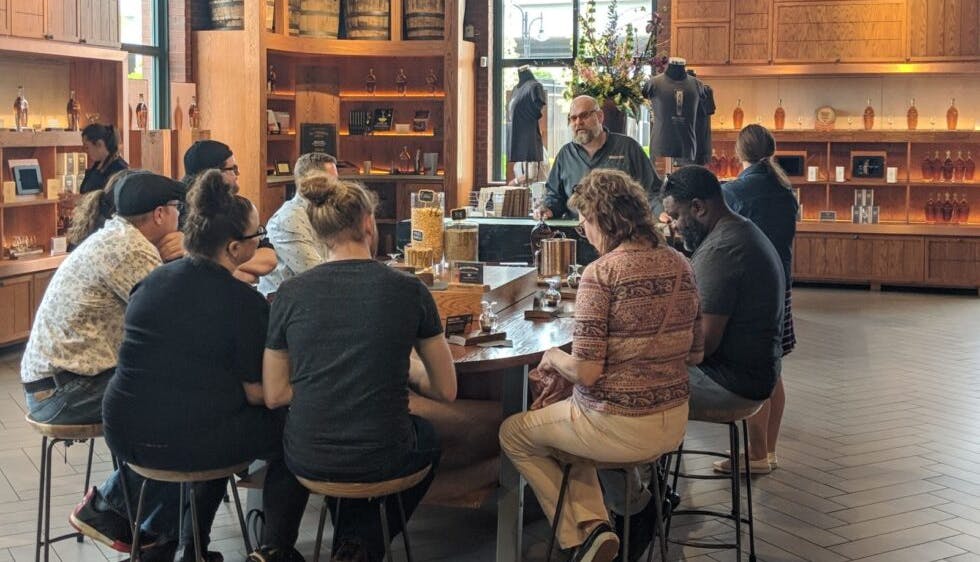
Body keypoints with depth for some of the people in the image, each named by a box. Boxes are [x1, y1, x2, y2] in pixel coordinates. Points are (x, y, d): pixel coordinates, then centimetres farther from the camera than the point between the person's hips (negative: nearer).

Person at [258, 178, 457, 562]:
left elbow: (274, 395, 1)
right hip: (383, 460, -2)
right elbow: (446, 391, -1)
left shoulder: (290, 293, -5)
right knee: (428, 441, 34)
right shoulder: (409, 290, -8)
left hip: (308, 460, 3)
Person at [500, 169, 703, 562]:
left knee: (513, 433, 19)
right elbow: (694, 355, 11)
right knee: (564, 416, 33)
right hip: (674, 425, 7)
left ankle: (583, 530, 9)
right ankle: (637, 504, 18)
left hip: (618, 428, -7)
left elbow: (586, 371, -22)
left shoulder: (601, 272, -19)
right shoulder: (680, 265, 2)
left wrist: (553, 357, 1)